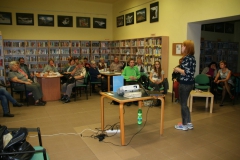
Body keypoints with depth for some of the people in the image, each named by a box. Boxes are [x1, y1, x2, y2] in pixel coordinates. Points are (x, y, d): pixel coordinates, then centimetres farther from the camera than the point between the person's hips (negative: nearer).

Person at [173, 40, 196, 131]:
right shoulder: (192, 58, 11)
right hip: (189, 83, 10)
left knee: (183, 104, 3)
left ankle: (184, 125, 16)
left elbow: (187, 73, -25)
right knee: (184, 103, 19)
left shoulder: (187, 58, -19)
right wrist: (179, 69, 9)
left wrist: (177, 69, -12)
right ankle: (189, 123, 26)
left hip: (185, 84, -10)